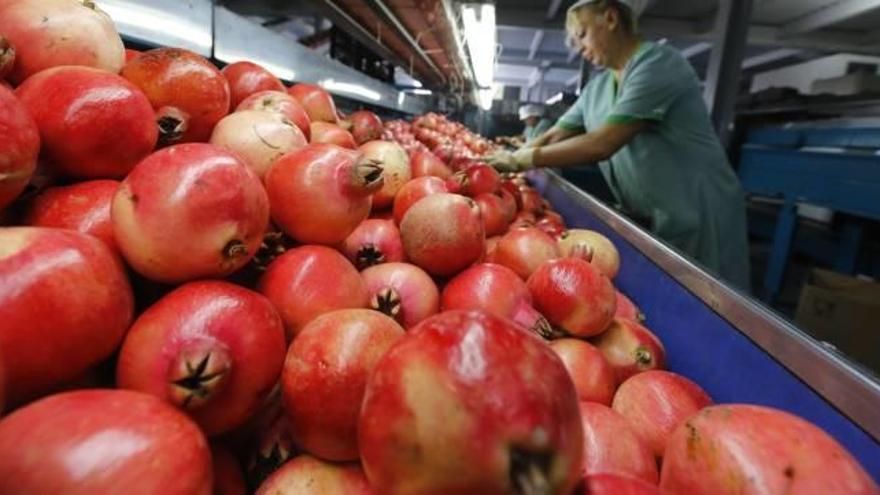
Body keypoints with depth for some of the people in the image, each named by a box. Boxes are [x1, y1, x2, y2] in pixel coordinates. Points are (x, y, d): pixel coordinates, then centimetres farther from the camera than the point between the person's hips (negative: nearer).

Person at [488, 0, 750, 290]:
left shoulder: (659, 64, -18)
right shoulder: (596, 88, 7)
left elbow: (602, 143, -27)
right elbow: (553, 137, 6)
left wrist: (521, 160, -23)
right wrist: (508, 158, -7)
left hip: (697, 218, -7)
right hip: (646, 221, 7)